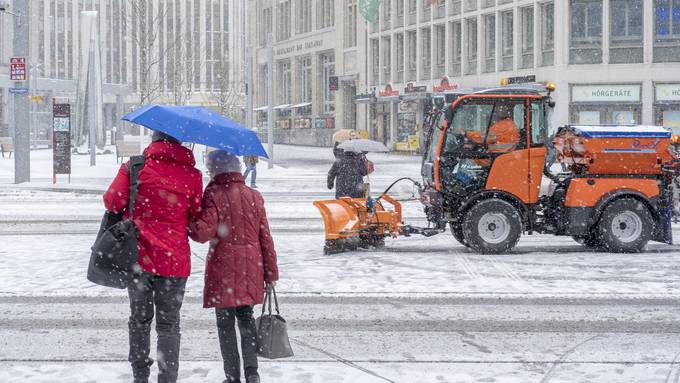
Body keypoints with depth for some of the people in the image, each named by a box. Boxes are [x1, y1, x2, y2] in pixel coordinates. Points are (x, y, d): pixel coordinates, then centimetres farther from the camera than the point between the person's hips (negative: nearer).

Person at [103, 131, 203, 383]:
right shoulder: (192, 175, -2)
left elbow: (113, 202, -7)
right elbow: (197, 218, 2)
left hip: (137, 256, 1)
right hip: (174, 258, -1)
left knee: (139, 319, 17)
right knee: (169, 324, 7)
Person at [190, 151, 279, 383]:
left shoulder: (214, 195, -10)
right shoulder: (254, 196, 5)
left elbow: (205, 231, -20)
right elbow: (265, 237, 5)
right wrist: (271, 273, 10)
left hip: (223, 269, -4)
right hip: (250, 267, 4)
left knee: (225, 323, 6)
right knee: (246, 318, 16)